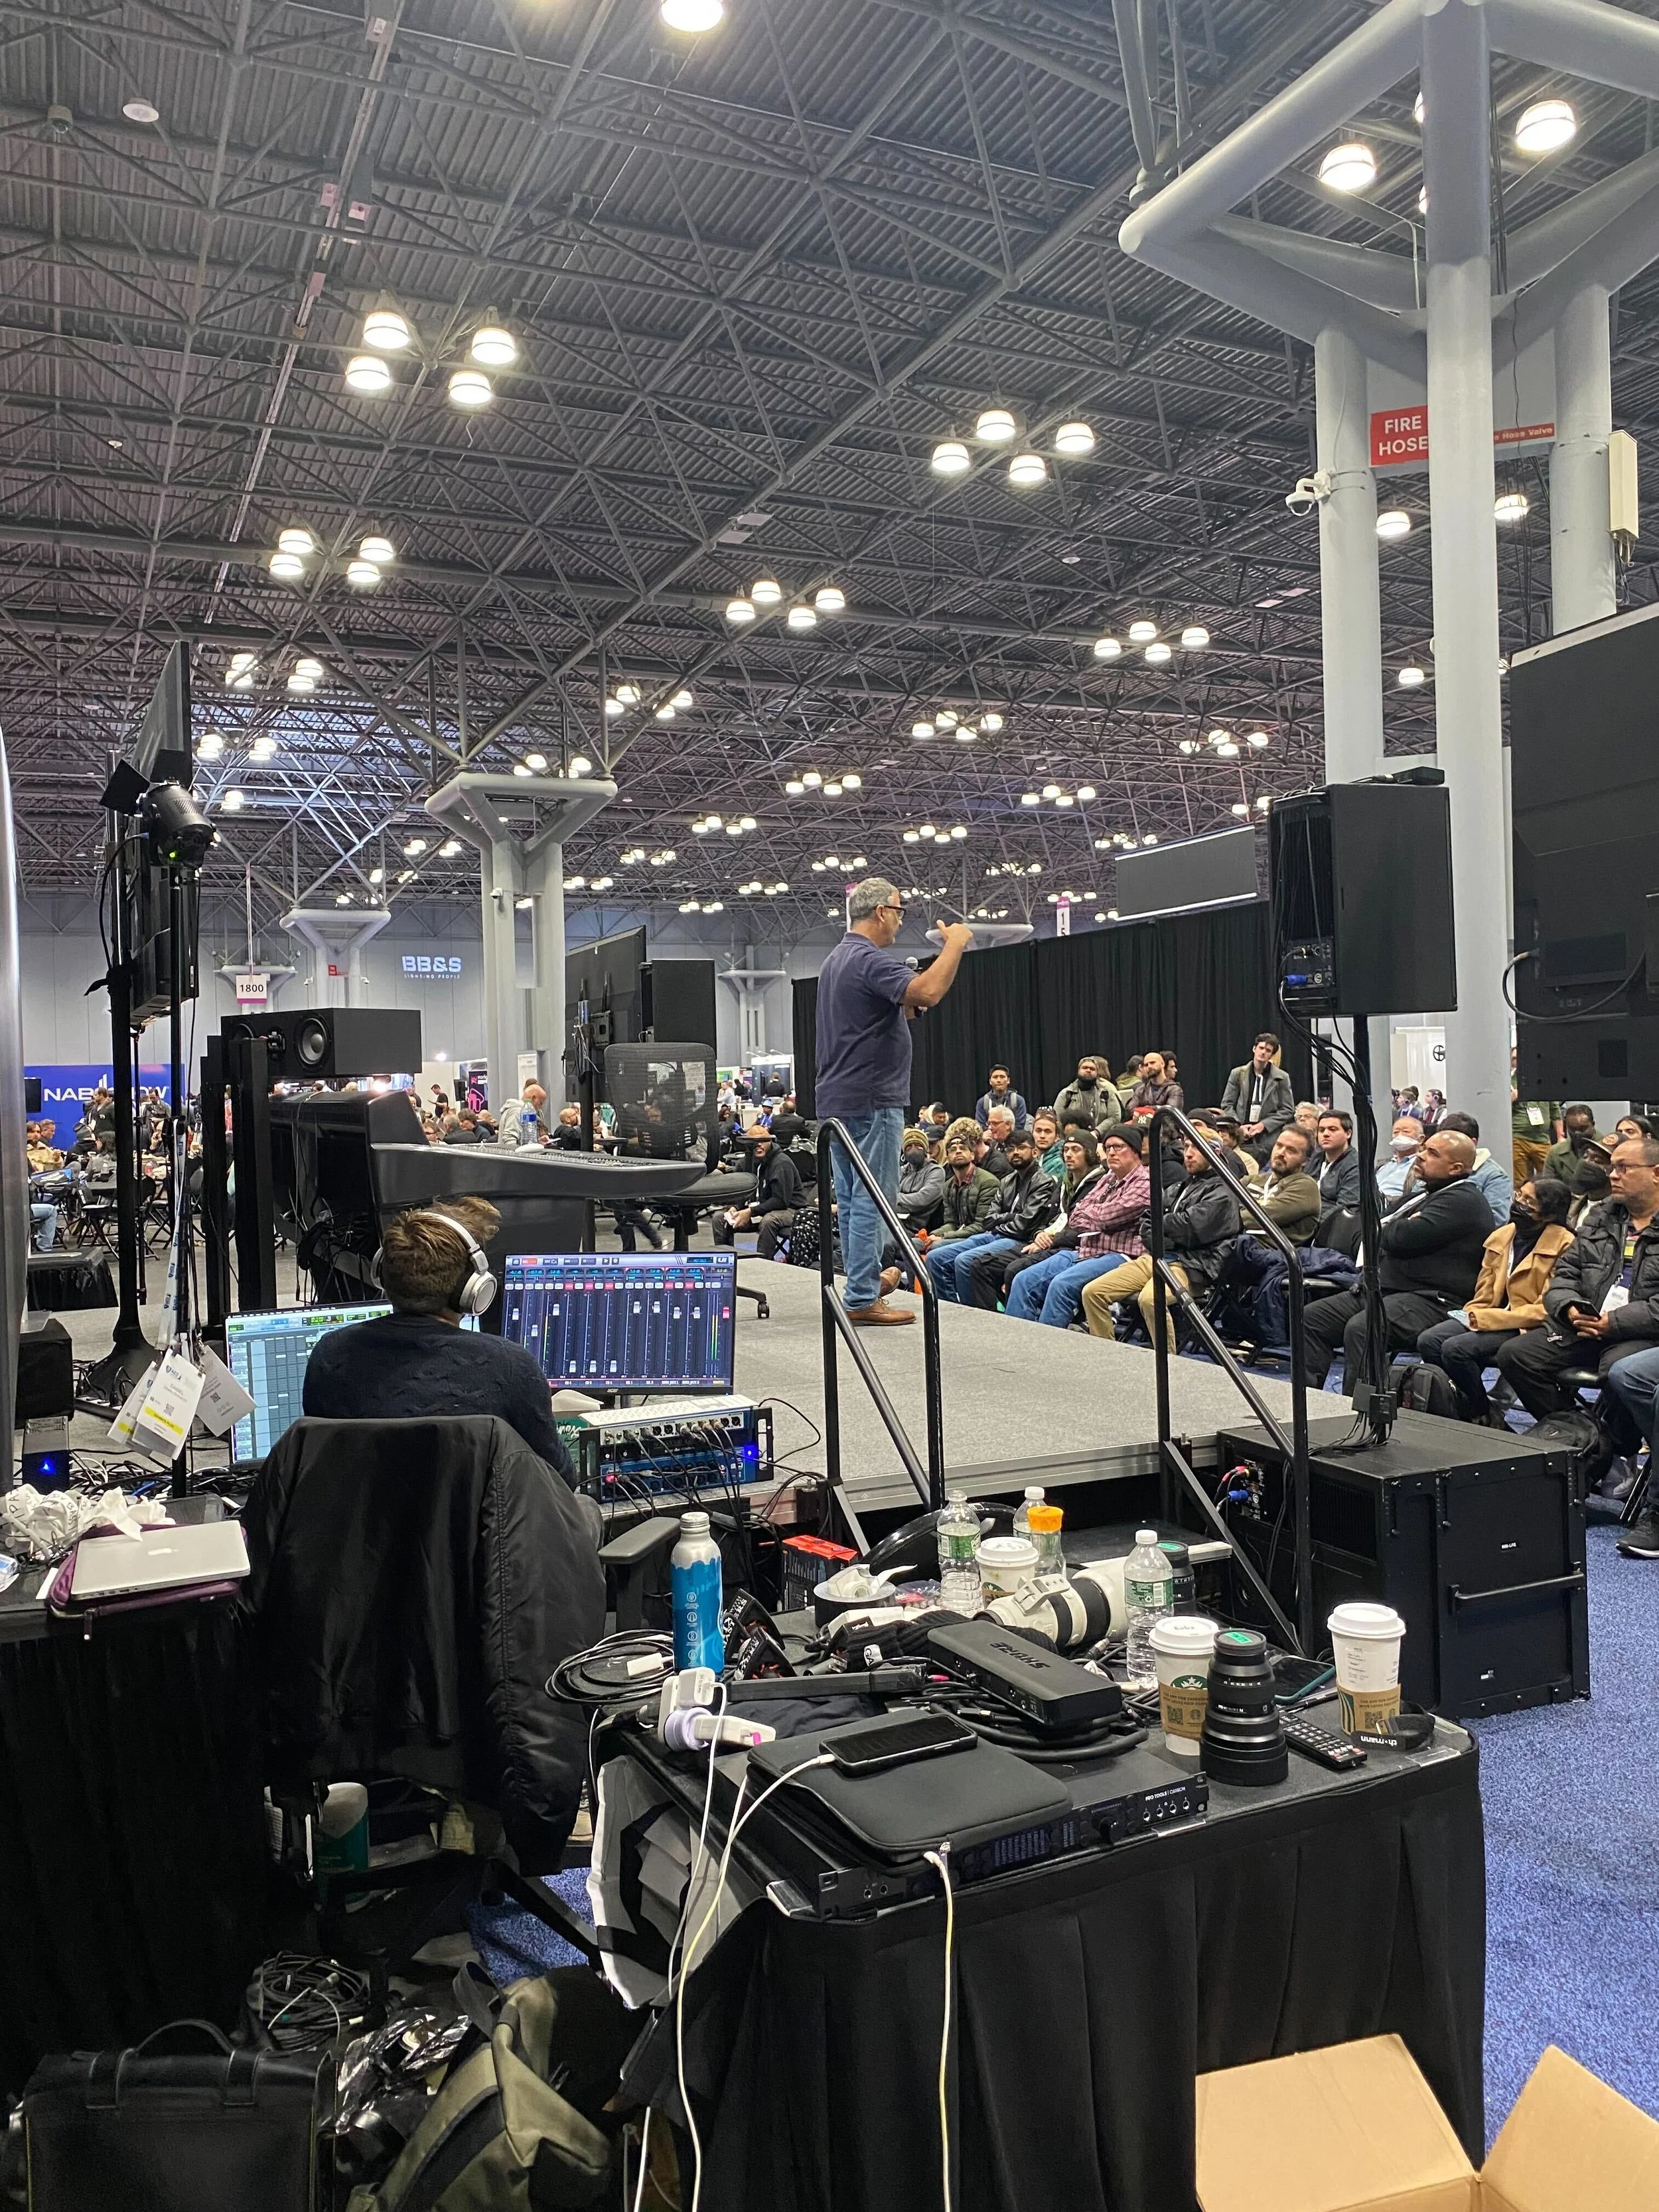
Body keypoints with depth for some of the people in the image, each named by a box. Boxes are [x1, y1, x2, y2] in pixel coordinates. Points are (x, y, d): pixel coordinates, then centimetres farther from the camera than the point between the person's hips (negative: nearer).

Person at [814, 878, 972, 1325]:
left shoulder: (837, 960, 17)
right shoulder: (870, 959, -15)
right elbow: (928, 991, -31)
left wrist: (904, 1008, 13)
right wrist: (955, 943, -17)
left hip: (837, 1099, 10)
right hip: (871, 1100, -10)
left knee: (851, 1199, 13)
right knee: (872, 1201, -7)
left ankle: (861, 1289, 20)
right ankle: (863, 1300, -5)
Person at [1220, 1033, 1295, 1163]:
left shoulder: (1281, 1078, 4)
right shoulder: (1238, 1074, 8)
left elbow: (1288, 1110, 4)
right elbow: (1227, 1105, 10)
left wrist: (1264, 1125, -7)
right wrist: (1239, 1126, -6)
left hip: (1269, 1139, -1)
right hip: (1241, 1138, 1)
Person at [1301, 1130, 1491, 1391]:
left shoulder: (1463, 1201, -10)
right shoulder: (1423, 1196, 24)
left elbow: (1403, 1239, -19)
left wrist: (1388, 1230, 3)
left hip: (1433, 1301, -10)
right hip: (1385, 1289, 11)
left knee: (1361, 1328, -34)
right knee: (1312, 1318, 0)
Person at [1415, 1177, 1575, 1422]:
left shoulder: (1564, 1246, -10)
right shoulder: (1501, 1237, 13)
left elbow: (1547, 1309, -15)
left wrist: (1485, 1318, -19)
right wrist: (1471, 1316, -4)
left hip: (1529, 1328, -7)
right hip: (1488, 1320, 7)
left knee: (1456, 1348, -27)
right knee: (1429, 1341, -17)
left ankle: (1486, 1417, -4)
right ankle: (1461, 1408, -2)